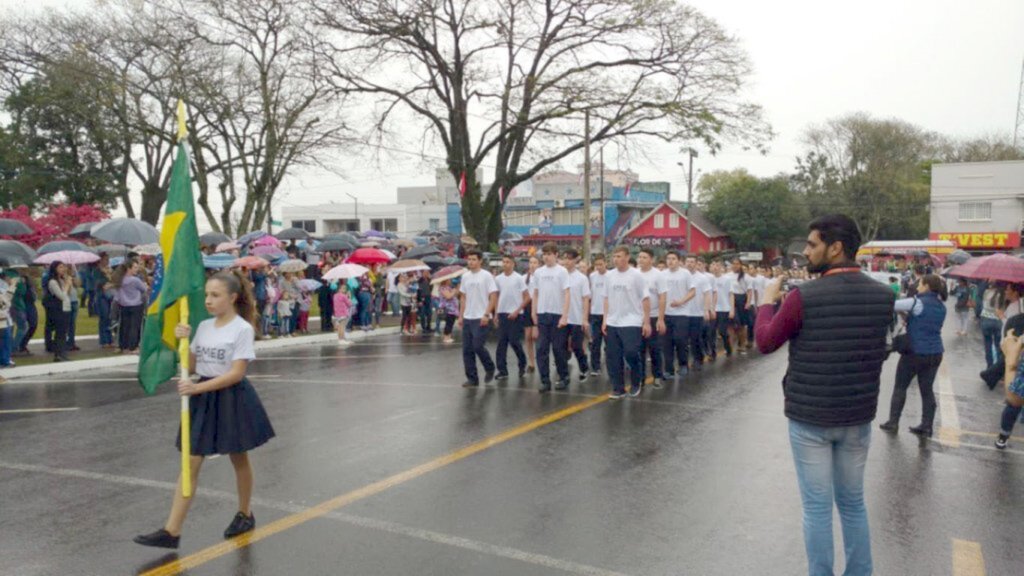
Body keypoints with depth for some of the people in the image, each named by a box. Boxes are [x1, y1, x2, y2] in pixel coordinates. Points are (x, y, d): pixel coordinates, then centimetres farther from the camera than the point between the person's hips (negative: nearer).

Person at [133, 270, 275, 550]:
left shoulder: (243, 329, -13)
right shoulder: (203, 327, 6)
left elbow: (237, 373, -19)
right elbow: (191, 367, 9)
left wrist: (198, 387, -24)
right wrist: (183, 342, -7)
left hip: (232, 399, -5)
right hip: (203, 399, 5)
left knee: (239, 459, 12)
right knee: (190, 463, 2)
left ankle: (245, 514, 32)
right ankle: (172, 530, 4)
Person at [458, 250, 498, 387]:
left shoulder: (486, 276, -7)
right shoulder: (465, 276, 11)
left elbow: (493, 297, -10)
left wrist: (486, 315, -17)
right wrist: (460, 316, 11)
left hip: (481, 318, -6)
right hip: (467, 318, 6)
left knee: (478, 346, -11)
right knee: (467, 350, 4)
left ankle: (489, 368, 14)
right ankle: (472, 378, 12)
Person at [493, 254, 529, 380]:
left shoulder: (519, 278, -6)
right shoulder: (498, 279, 8)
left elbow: (527, 298, -6)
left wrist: (517, 311, -13)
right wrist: (496, 314, 10)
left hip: (515, 315, -4)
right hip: (502, 314, 4)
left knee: (514, 341, -4)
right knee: (501, 343, 2)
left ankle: (522, 365, 19)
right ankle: (502, 370, 7)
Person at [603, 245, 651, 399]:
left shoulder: (636, 275, -7)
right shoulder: (609, 275, 7)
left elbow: (645, 299, -6)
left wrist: (646, 322, -10)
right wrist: (605, 320, 8)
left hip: (632, 323, -5)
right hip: (613, 323, 5)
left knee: (631, 353, -10)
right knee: (614, 357, 5)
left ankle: (637, 382, 15)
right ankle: (618, 388, 15)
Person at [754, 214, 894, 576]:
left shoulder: (804, 296, -18)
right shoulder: (883, 296, -3)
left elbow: (765, 343, -6)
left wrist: (768, 301, 10)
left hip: (809, 417, -5)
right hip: (859, 416, 5)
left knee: (817, 506, 6)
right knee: (853, 502, 19)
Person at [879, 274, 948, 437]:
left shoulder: (918, 303, -13)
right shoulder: (941, 307, 8)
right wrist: (909, 316, 8)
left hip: (915, 352, -6)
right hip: (935, 353, 6)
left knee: (900, 387, 7)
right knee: (927, 390, 10)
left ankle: (893, 423, 11)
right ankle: (926, 427, 12)